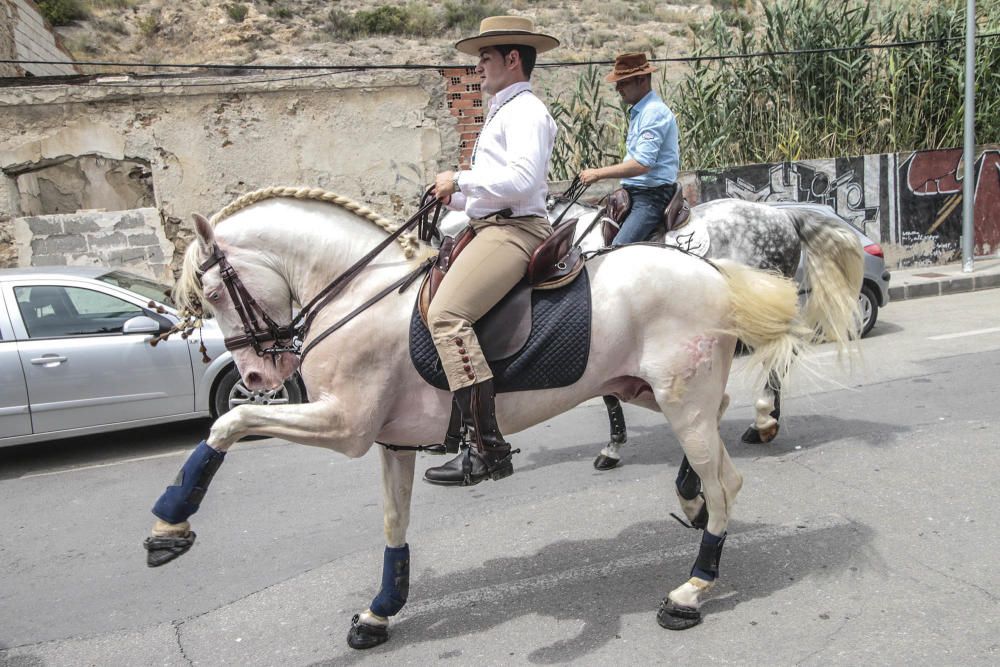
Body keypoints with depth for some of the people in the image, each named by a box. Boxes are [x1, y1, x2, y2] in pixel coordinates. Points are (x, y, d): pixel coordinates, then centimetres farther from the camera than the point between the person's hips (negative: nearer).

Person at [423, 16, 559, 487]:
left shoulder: (525, 111, -5)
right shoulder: (503, 113, 27)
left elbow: (523, 179, -22)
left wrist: (460, 180, -14)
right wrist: (455, 197, 13)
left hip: (512, 230, -11)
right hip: (492, 228, 11)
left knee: (447, 314, -28)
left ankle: (488, 448, -30)